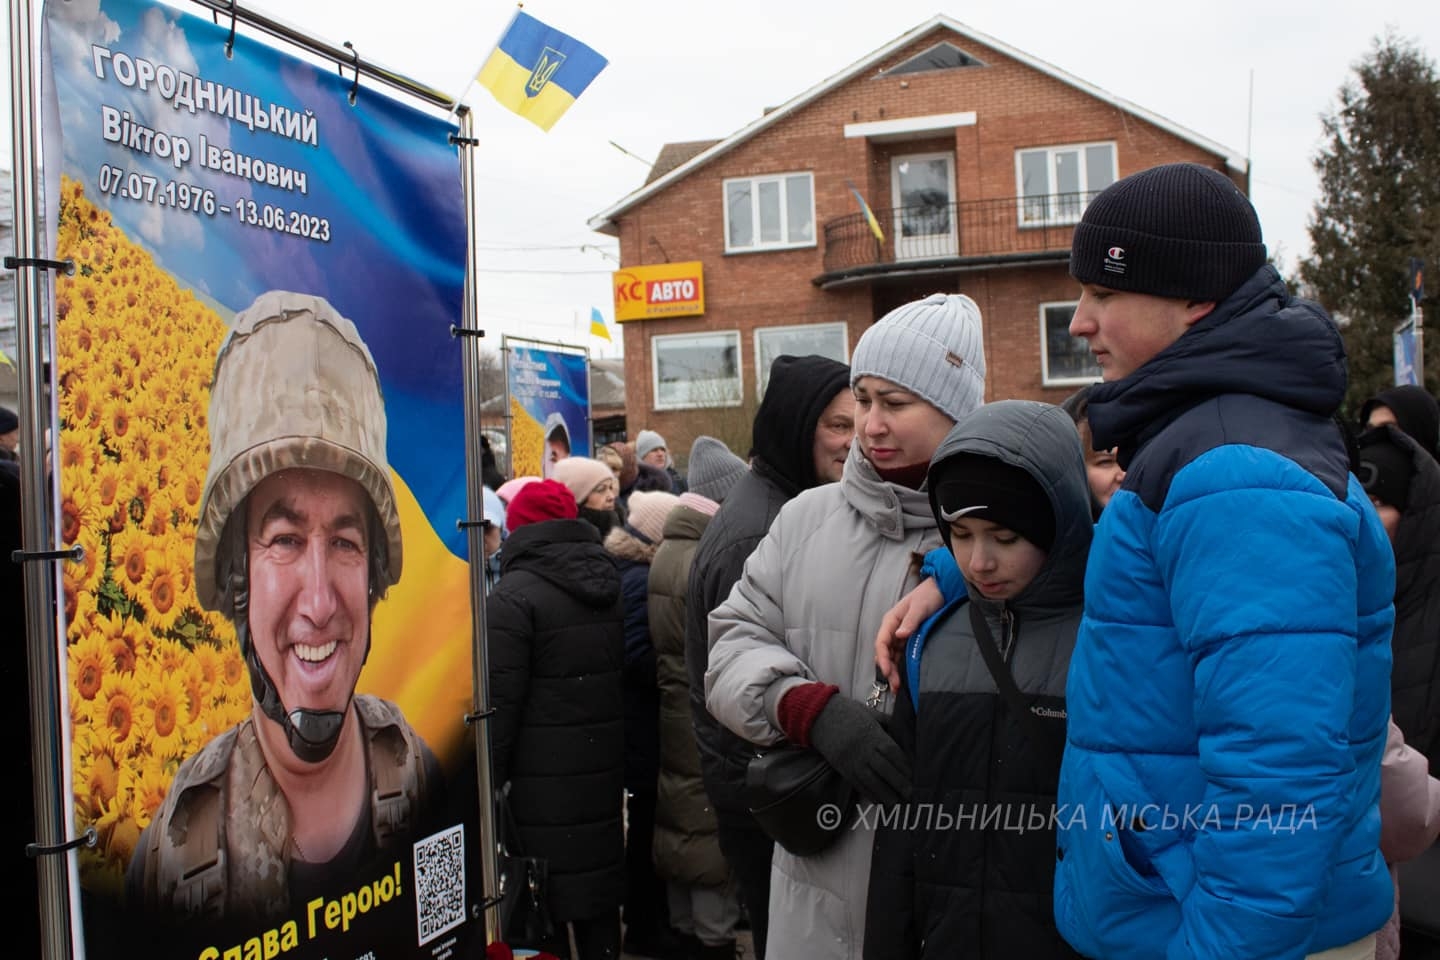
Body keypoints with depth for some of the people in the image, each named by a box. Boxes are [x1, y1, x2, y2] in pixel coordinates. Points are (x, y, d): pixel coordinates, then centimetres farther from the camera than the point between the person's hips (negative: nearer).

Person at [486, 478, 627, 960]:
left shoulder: (513, 596, -12)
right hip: (607, 775, 7)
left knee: (542, 907, 2)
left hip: (543, 784, -7)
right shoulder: (612, 582, 11)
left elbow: (499, 703, -15)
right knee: (600, 898, 17)